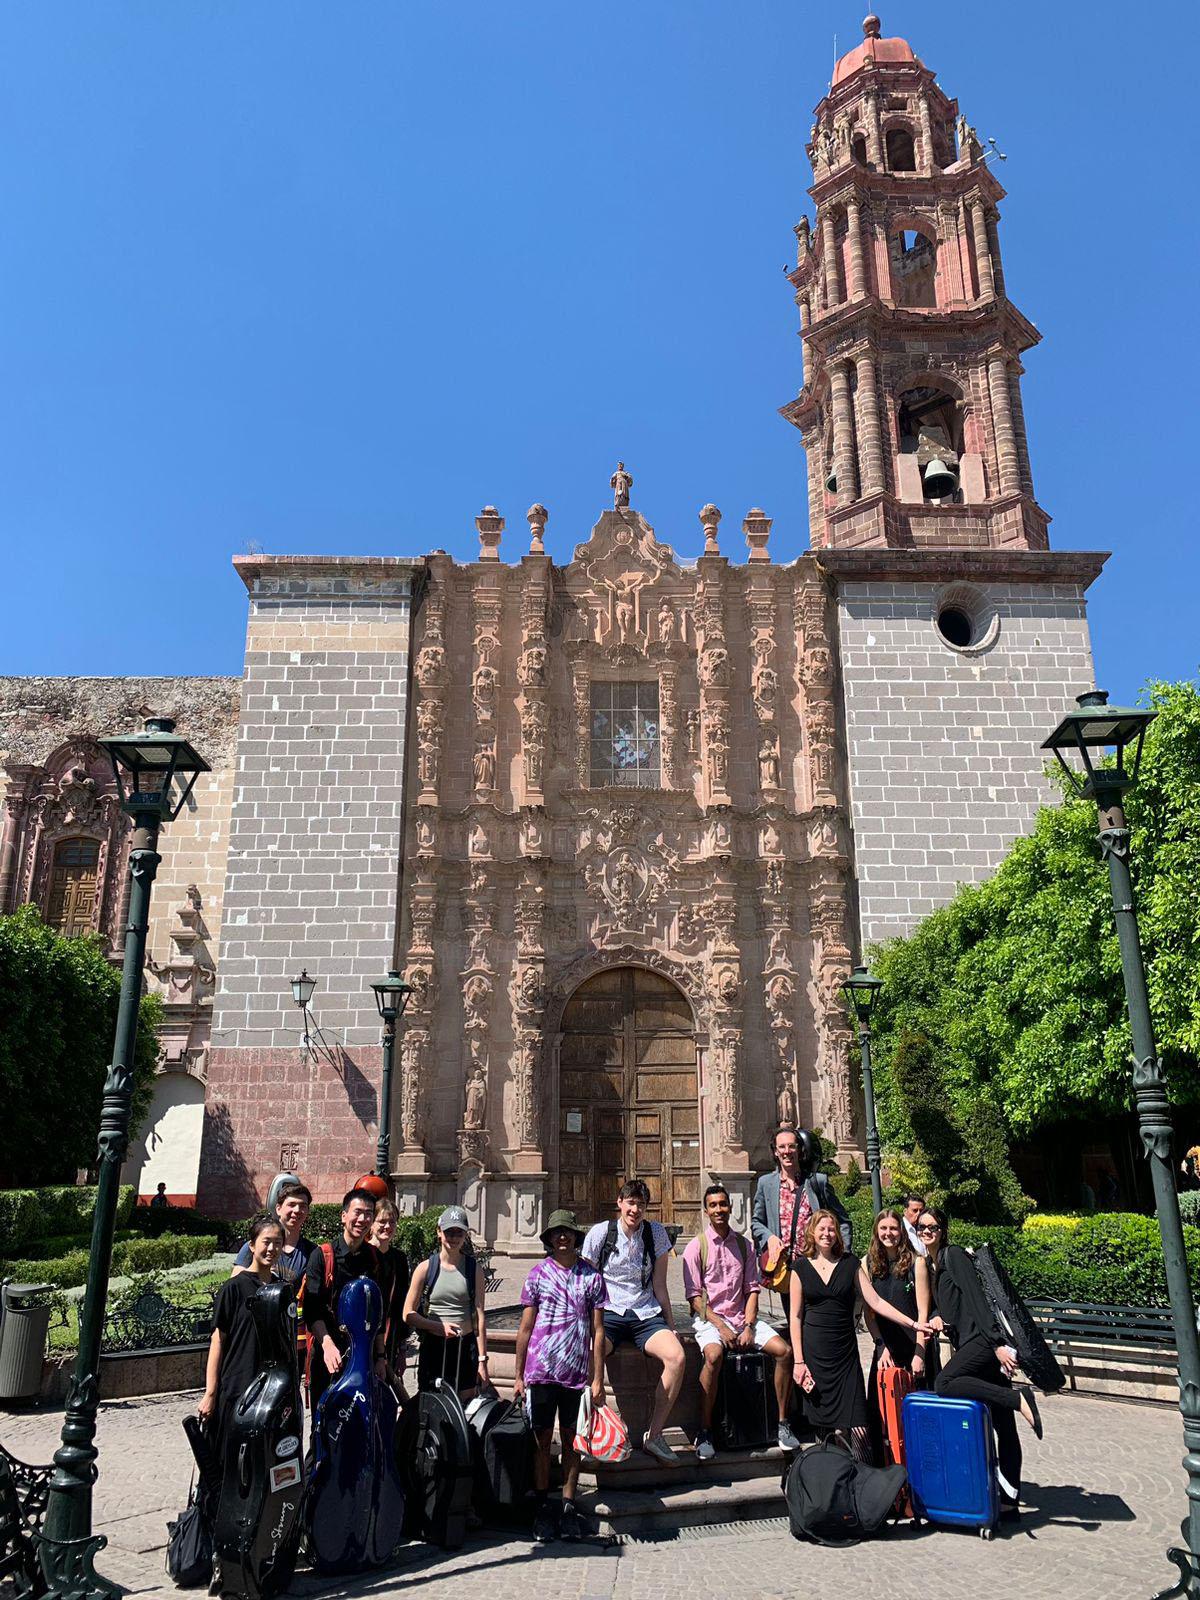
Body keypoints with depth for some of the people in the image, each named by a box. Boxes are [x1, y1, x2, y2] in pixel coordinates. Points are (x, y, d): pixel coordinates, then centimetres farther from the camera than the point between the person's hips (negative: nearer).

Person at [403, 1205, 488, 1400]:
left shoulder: (474, 1269, 4)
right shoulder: (426, 1268, 2)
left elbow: (479, 1317, 2)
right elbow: (408, 1314, 1)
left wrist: (482, 1359, -2)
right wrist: (439, 1327, -14)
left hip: (465, 1347, 0)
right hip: (433, 1347, 0)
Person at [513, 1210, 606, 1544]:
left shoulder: (592, 1276, 3)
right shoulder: (538, 1274, 2)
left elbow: (597, 1331, 4)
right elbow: (525, 1328, 4)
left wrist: (597, 1379, 0)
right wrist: (519, 1376, 3)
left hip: (577, 1374, 1)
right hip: (541, 1371, -1)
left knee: (571, 1441, 8)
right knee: (542, 1441, 4)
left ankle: (568, 1507, 18)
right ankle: (542, 1508, 15)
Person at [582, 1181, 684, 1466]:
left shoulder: (657, 1233, 3)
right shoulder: (600, 1233, -1)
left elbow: (659, 1286, 9)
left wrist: (671, 1325, 7)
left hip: (647, 1314, 2)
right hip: (609, 1313, -2)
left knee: (677, 1356, -26)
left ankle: (653, 1435, -11)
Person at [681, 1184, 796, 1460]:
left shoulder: (744, 1245, 9)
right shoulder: (696, 1246, -3)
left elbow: (752, 1289, 8)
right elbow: (694, 1296, -6)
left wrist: (748, 1327, -6)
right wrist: (721, 1327, -15)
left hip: (742, 1317, 4)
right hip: (708, 1318, -4)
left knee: (784, 1351, -17)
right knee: (714, 1355, -35)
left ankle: (783, 1422, -2)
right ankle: (704, 1431, -22)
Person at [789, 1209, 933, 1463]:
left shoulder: (850, 1263, 6)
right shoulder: (801, 1267, 3)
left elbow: (875, 1302, 2)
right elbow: (795, 1316, 2)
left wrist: (913, 1323, -7)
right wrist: (799, 1361, -3)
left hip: (845, 1350, 1)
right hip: (814, 1352, -1)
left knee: (855, 1426, -8)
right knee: (823, 1423, 0)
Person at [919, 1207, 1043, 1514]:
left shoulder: (954, 1256, -5)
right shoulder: (931, 1265, 20)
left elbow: (977, 1299, -14)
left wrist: (998, 1343, -21)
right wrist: (940, 1320, 6)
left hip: (983, 1338, -8)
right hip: (968, 1343, 8)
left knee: (944, 1383, -29)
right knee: (1002, 1425, 8)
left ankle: (1018, 1398, -25)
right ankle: (1009, 1500, 11)